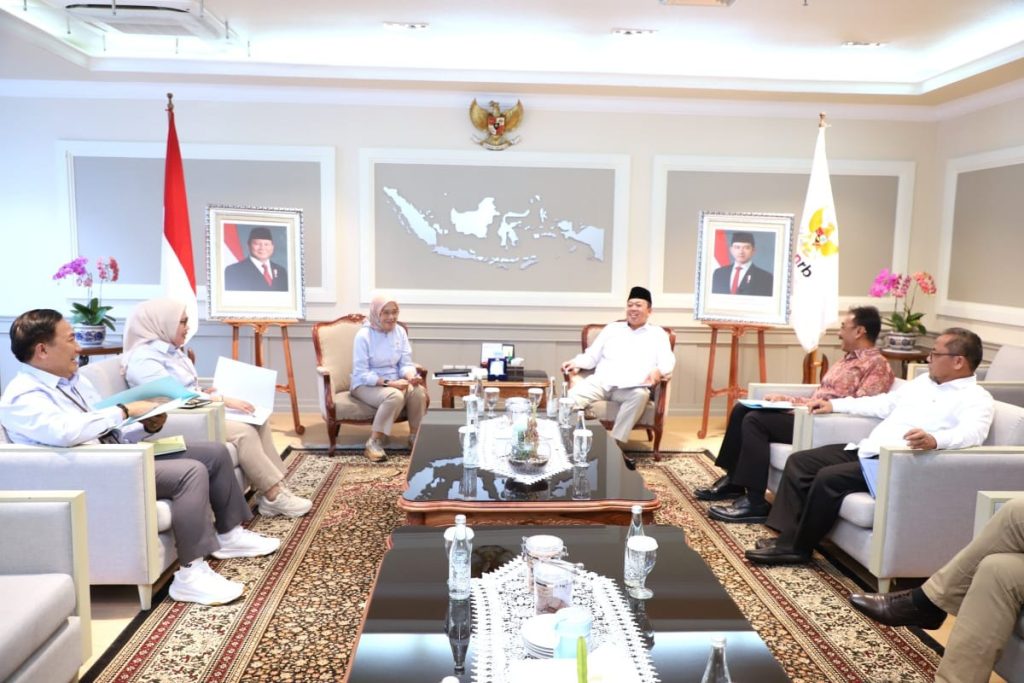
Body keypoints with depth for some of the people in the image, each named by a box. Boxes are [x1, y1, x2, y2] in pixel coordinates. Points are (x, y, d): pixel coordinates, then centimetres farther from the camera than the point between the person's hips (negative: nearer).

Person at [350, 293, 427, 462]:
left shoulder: (400, 331, 0)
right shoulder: (363, 335, -16)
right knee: (395, 396, -35)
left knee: (419, 391, -26)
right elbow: (361, 374, -18)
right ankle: (373, 444, -23)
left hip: (394, 382, 5)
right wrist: (388, 382, -28)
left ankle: (415, 436, -6)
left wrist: (411, 377, -23)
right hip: (366, 385, -5)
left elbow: (406, 363, 1)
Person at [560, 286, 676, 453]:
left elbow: (668, 361, 4)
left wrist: (658, 370, -21)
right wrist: (576, 363, -1)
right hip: (600, 382, 2)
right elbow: (592, 356, 22)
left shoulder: (658, 334, 18)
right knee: (572, 396, -28)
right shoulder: (611, 328, 25)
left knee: (640, 395, -38)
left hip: (631, 387, -2)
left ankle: (616, 444, -35)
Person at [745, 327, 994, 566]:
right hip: (867, 449, 9)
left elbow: (971, 433, -27)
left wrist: (934, 440, -49)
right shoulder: (924, 381, 21)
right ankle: (787, 536, -5)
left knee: (829, 478, -28)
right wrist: (834, 404, 26)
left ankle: (797, 547, -11)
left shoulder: (976, 398, -6)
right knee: (799, 462, -2)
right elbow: (883, 403, 29)